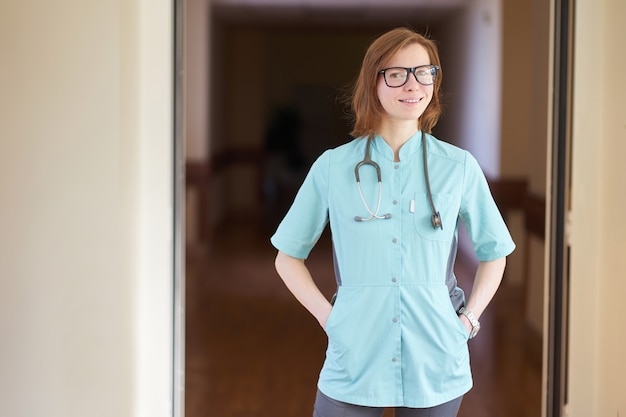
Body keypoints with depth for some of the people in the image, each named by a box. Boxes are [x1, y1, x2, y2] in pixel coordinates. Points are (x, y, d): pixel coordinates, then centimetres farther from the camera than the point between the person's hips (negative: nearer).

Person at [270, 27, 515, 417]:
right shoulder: (333, 167, -1)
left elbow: (493, 251, 13)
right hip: (354, 360, 0)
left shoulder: (459, 166, 0)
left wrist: (469, 319, 1)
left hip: (435, 366, 1)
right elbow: (288, 257, 8)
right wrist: (328, 316, -3)